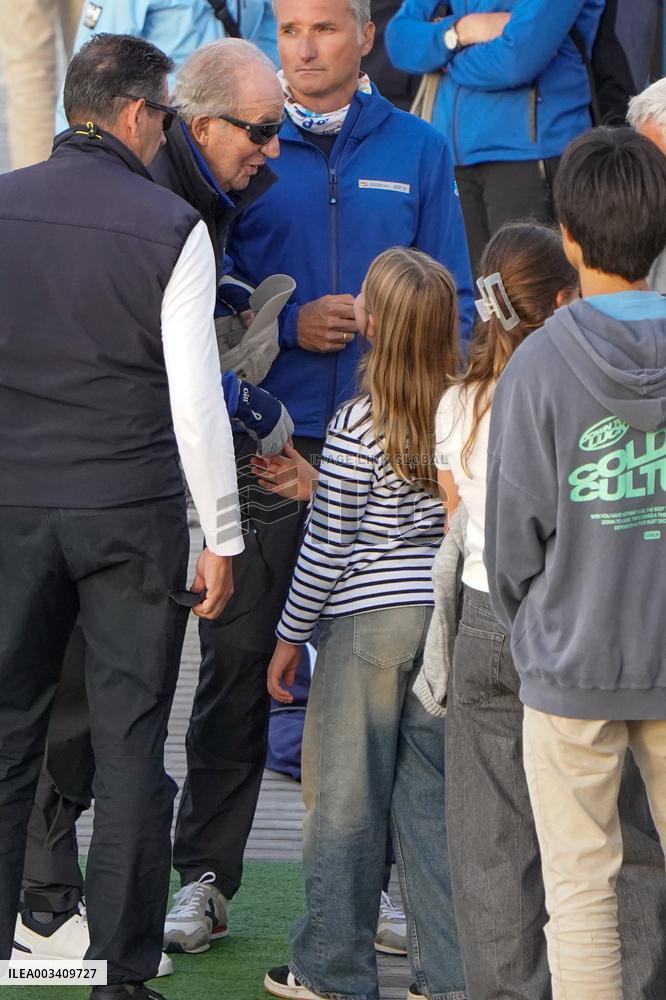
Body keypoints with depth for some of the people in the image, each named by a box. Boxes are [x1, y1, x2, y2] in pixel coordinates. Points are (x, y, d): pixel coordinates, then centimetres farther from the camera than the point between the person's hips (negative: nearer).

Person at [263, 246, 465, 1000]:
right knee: (431, 798, 10)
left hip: (366, 624, -5)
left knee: (345, 799, 4)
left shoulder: (358, 427, -16)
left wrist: (289, 636, 0)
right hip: (446, 619, 5)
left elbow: (327, 546, -11)